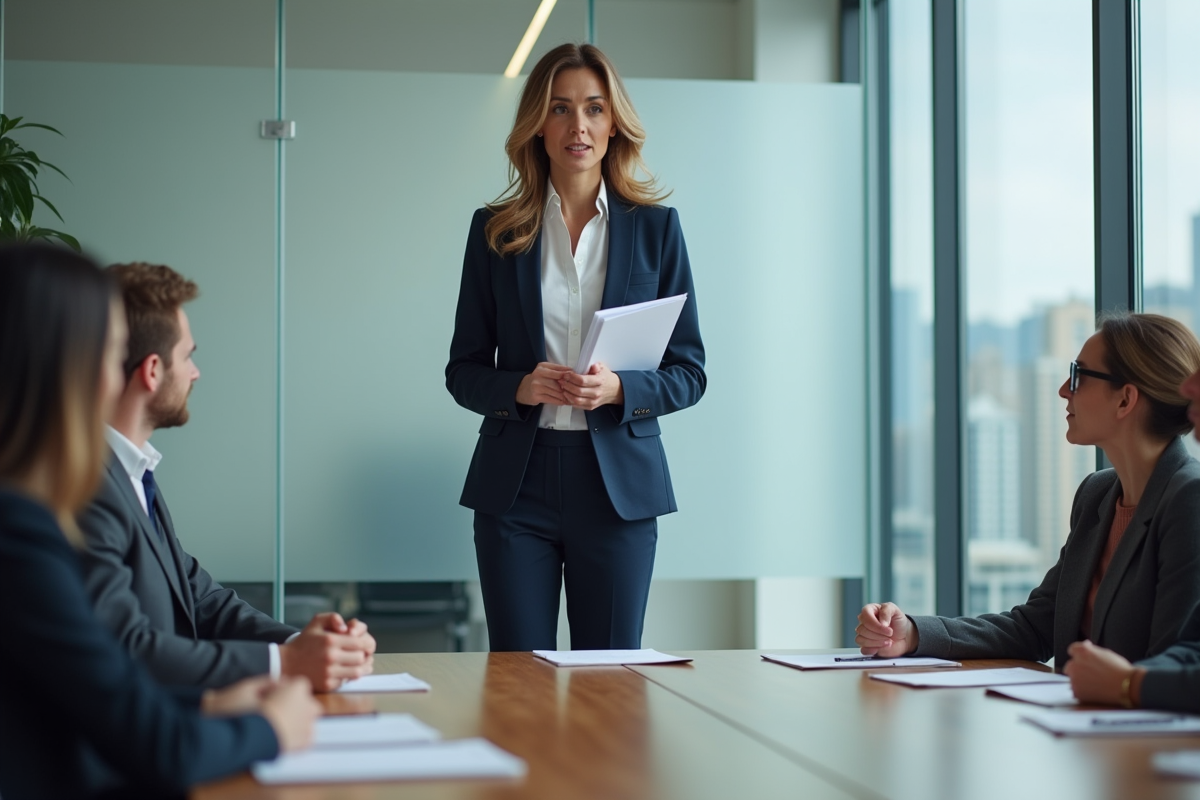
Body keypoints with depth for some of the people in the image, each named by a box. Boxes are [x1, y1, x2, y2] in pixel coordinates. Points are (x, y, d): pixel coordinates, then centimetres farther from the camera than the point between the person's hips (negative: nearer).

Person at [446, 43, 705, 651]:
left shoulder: (656, 227, 4)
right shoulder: (495, 230, 5)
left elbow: (689, 373, 4)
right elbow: (463, 371, 7)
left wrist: (618, 389, -15)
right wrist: (518, 388, -14)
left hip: (618, 484, 0)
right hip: (516, 485, 0)